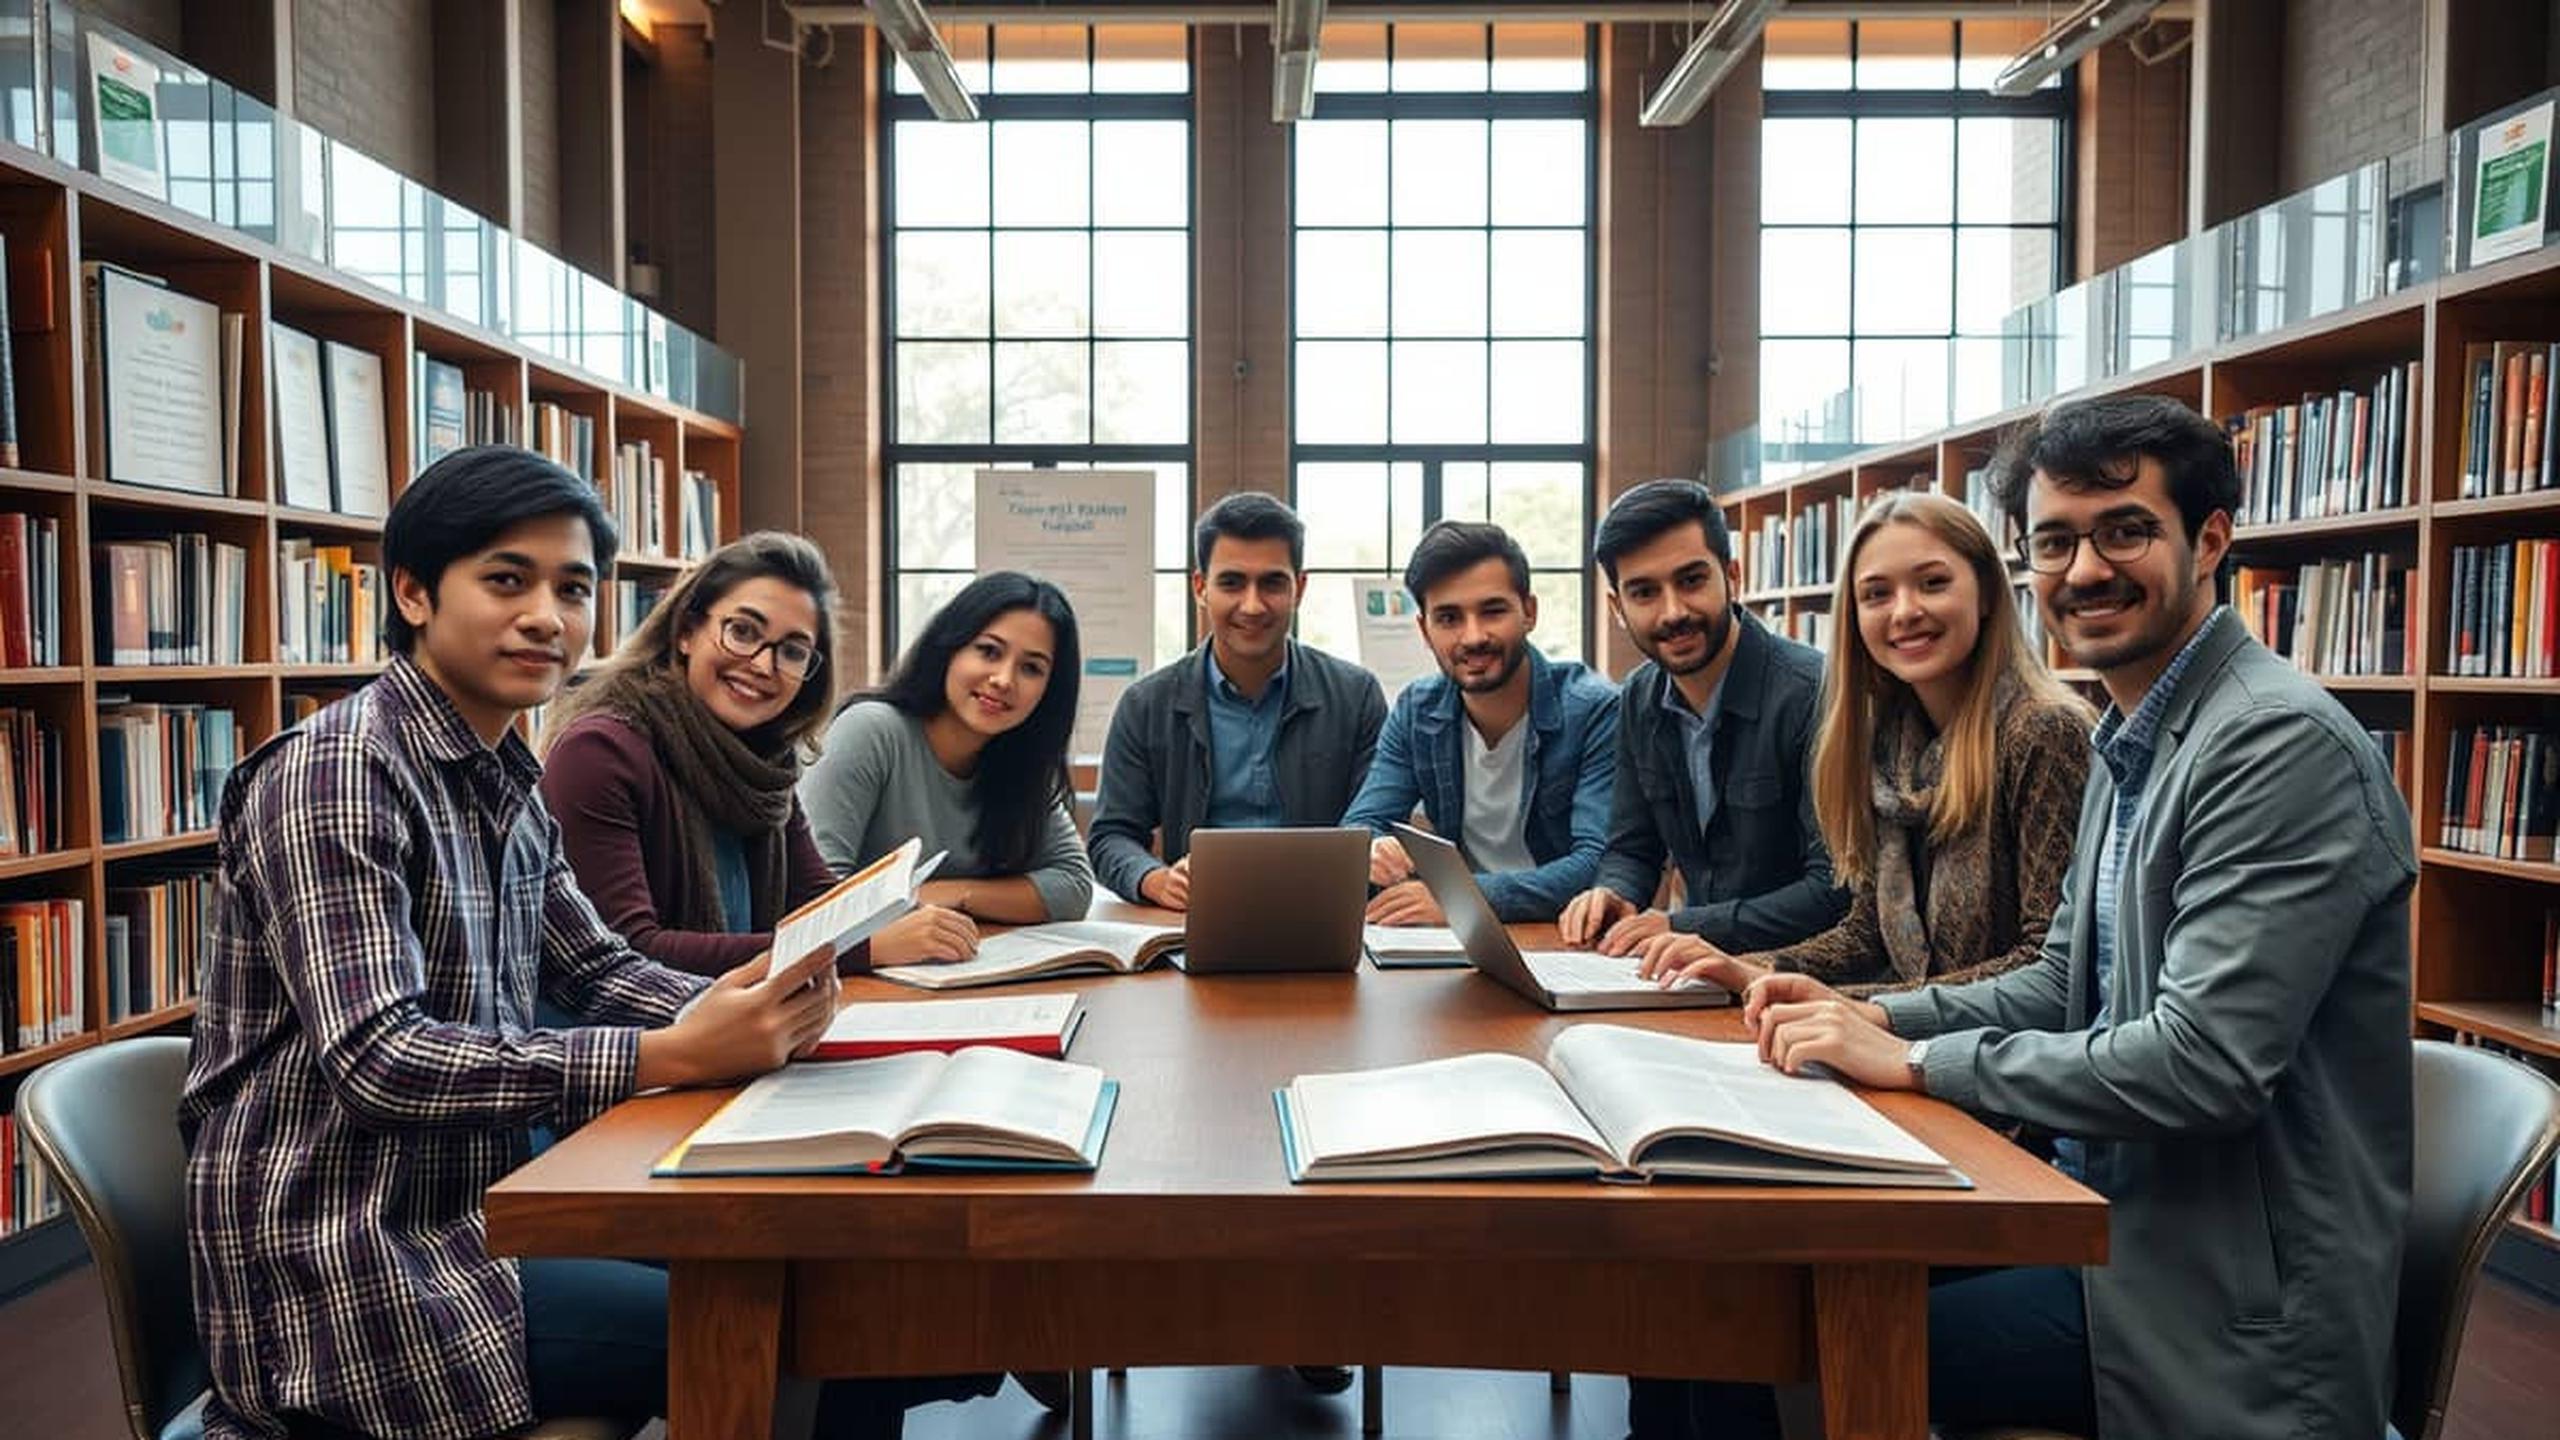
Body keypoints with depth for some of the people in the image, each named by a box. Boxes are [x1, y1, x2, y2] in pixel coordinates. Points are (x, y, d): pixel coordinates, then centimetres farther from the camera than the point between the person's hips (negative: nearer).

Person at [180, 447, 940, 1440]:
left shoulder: (504, 784, 9)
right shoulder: (336, 773, -17)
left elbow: (594, 967, 13)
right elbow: (375, 1058, -25)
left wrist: (739, 1008, -8)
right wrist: (673, 1057, -29)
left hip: (469, 1206, 8)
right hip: (345, 1270, -8)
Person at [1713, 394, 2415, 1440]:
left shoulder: (2283, 743, -20)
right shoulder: (2131, 744, 11)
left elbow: (2205, 1062, -26)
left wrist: (1913, 1061, -20)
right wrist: (1872, 1018, -1)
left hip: (2227, 1290, -8)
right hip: (2112, 1205, 8)